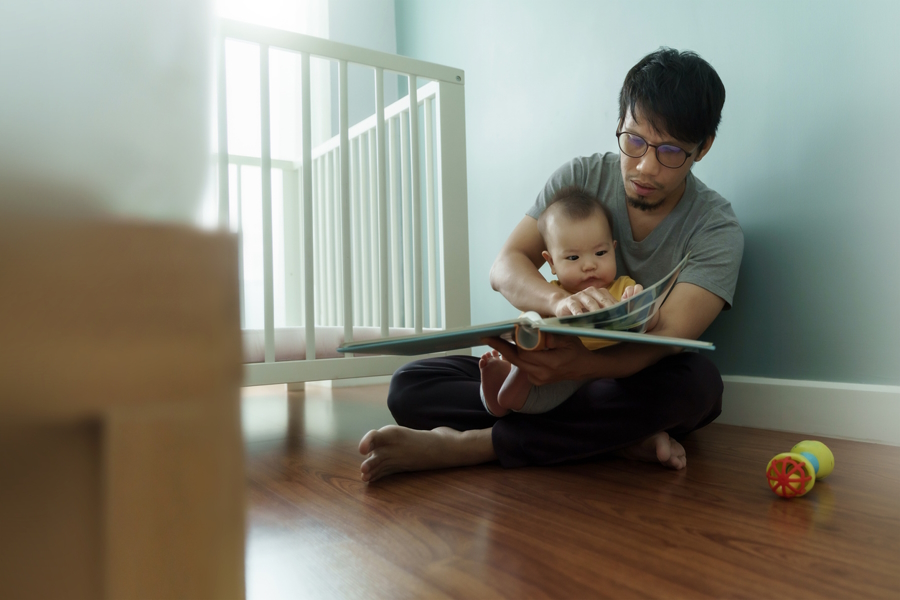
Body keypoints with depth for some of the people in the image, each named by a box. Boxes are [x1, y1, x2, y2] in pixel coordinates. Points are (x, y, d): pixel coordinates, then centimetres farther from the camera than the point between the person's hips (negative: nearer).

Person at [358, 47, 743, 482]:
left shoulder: (716, 228, -11)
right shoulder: (581, 177, -3)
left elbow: (666, 339, -26)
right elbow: (505, 267, -13)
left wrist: (577, 365, -48)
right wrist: (559, 300, -37)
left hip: (641, 379, -1)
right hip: (561, 363, 2)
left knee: (698, 381, -38)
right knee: (410, 386, -15)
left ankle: (465, 446, -32)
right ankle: (620, 439, -26)